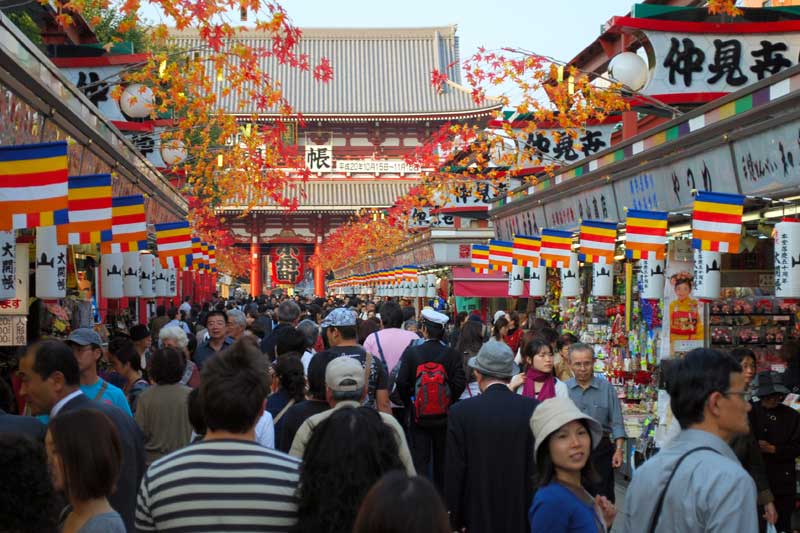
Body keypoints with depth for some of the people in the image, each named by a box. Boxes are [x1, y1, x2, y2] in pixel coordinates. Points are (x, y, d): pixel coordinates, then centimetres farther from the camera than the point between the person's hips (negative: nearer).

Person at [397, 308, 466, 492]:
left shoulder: (411, 352, -10)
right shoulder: (453, 355, -9)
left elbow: (401, 382, -12)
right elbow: (460, 384, -15)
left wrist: (410, 404, 4)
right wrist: (449, 402, 3)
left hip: (419, 416, -1)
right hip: (444, 416, 1)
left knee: (419, 459, 5)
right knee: (442, 460, 16)